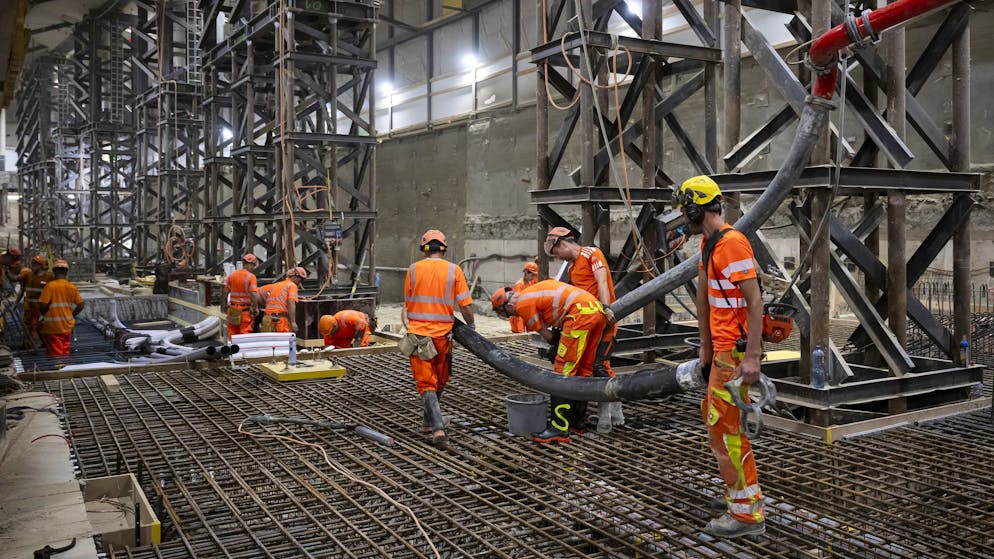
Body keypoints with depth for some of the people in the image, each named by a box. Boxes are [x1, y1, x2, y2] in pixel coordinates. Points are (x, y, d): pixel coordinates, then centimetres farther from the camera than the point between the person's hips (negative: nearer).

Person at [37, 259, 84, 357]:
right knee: (65, 354, 14)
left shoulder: (50, 286, -12)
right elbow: (80, 306, 4)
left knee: (56, 354, 1)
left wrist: (43, 315, 4)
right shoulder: (72, 287, 1)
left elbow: (43, 305, -16)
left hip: (53, 328, -4)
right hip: (67, 327, 4)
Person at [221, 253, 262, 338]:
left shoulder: (232, 275, 5)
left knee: (233, 334, 12)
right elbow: (253, 294, -18)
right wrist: (255, 308, -11)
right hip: (246, 310, -5)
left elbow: (225, 292, 8)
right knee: (245, 333, 0)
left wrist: (224, 305, 18)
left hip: (233, 309, 5)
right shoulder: (251, 276, -12)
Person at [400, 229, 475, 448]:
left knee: (426, 383, 1)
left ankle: (438, 428, -14)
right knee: (440, 382, 20)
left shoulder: (413, 269, 1)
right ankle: (427, 420, 35)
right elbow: (465, 305, -6)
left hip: (418, 334, 0)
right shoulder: (454, 270, -3)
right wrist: (471, 325, 11)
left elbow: (407, 304, 11)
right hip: (443, 334, 0)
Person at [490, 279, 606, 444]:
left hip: (580, 313, -10)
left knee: (563, 370, -7)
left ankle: (559, 429, -9)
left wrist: (559, 346, 24)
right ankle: (576, 421, 25)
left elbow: (547, 335, 5)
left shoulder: (522, 304, 1)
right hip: (597, 309, 10)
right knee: (583, 369, 16)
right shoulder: (534, 291, 28)